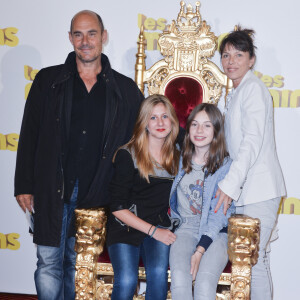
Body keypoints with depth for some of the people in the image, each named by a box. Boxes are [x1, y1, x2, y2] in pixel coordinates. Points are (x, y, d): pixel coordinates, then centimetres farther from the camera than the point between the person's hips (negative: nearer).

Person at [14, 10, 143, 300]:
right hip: (52, 192, 0)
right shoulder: (48, 81, 5)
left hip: (96, 196, 1)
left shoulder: (125, 89, 6)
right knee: (49, 264, 1)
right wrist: (24, 186, -1)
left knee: (77, 263, 12)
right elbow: (29, 135, 4)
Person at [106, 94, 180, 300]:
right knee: (126, 281, -26)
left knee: (158, 273, -26)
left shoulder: (177, 156, 11)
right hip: (126, 228, -3)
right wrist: (153, 231, -11)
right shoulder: (127, 155, -3)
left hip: (161, 228, 3)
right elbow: (118, 208, -5)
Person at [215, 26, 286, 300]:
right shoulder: (235, 93, 19)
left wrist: (230, 184, -28)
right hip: (243, 188, 9)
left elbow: (253, 140, -21)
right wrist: (230, 183, 19)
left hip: (259, 188, -9)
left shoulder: (253, 88, -10)